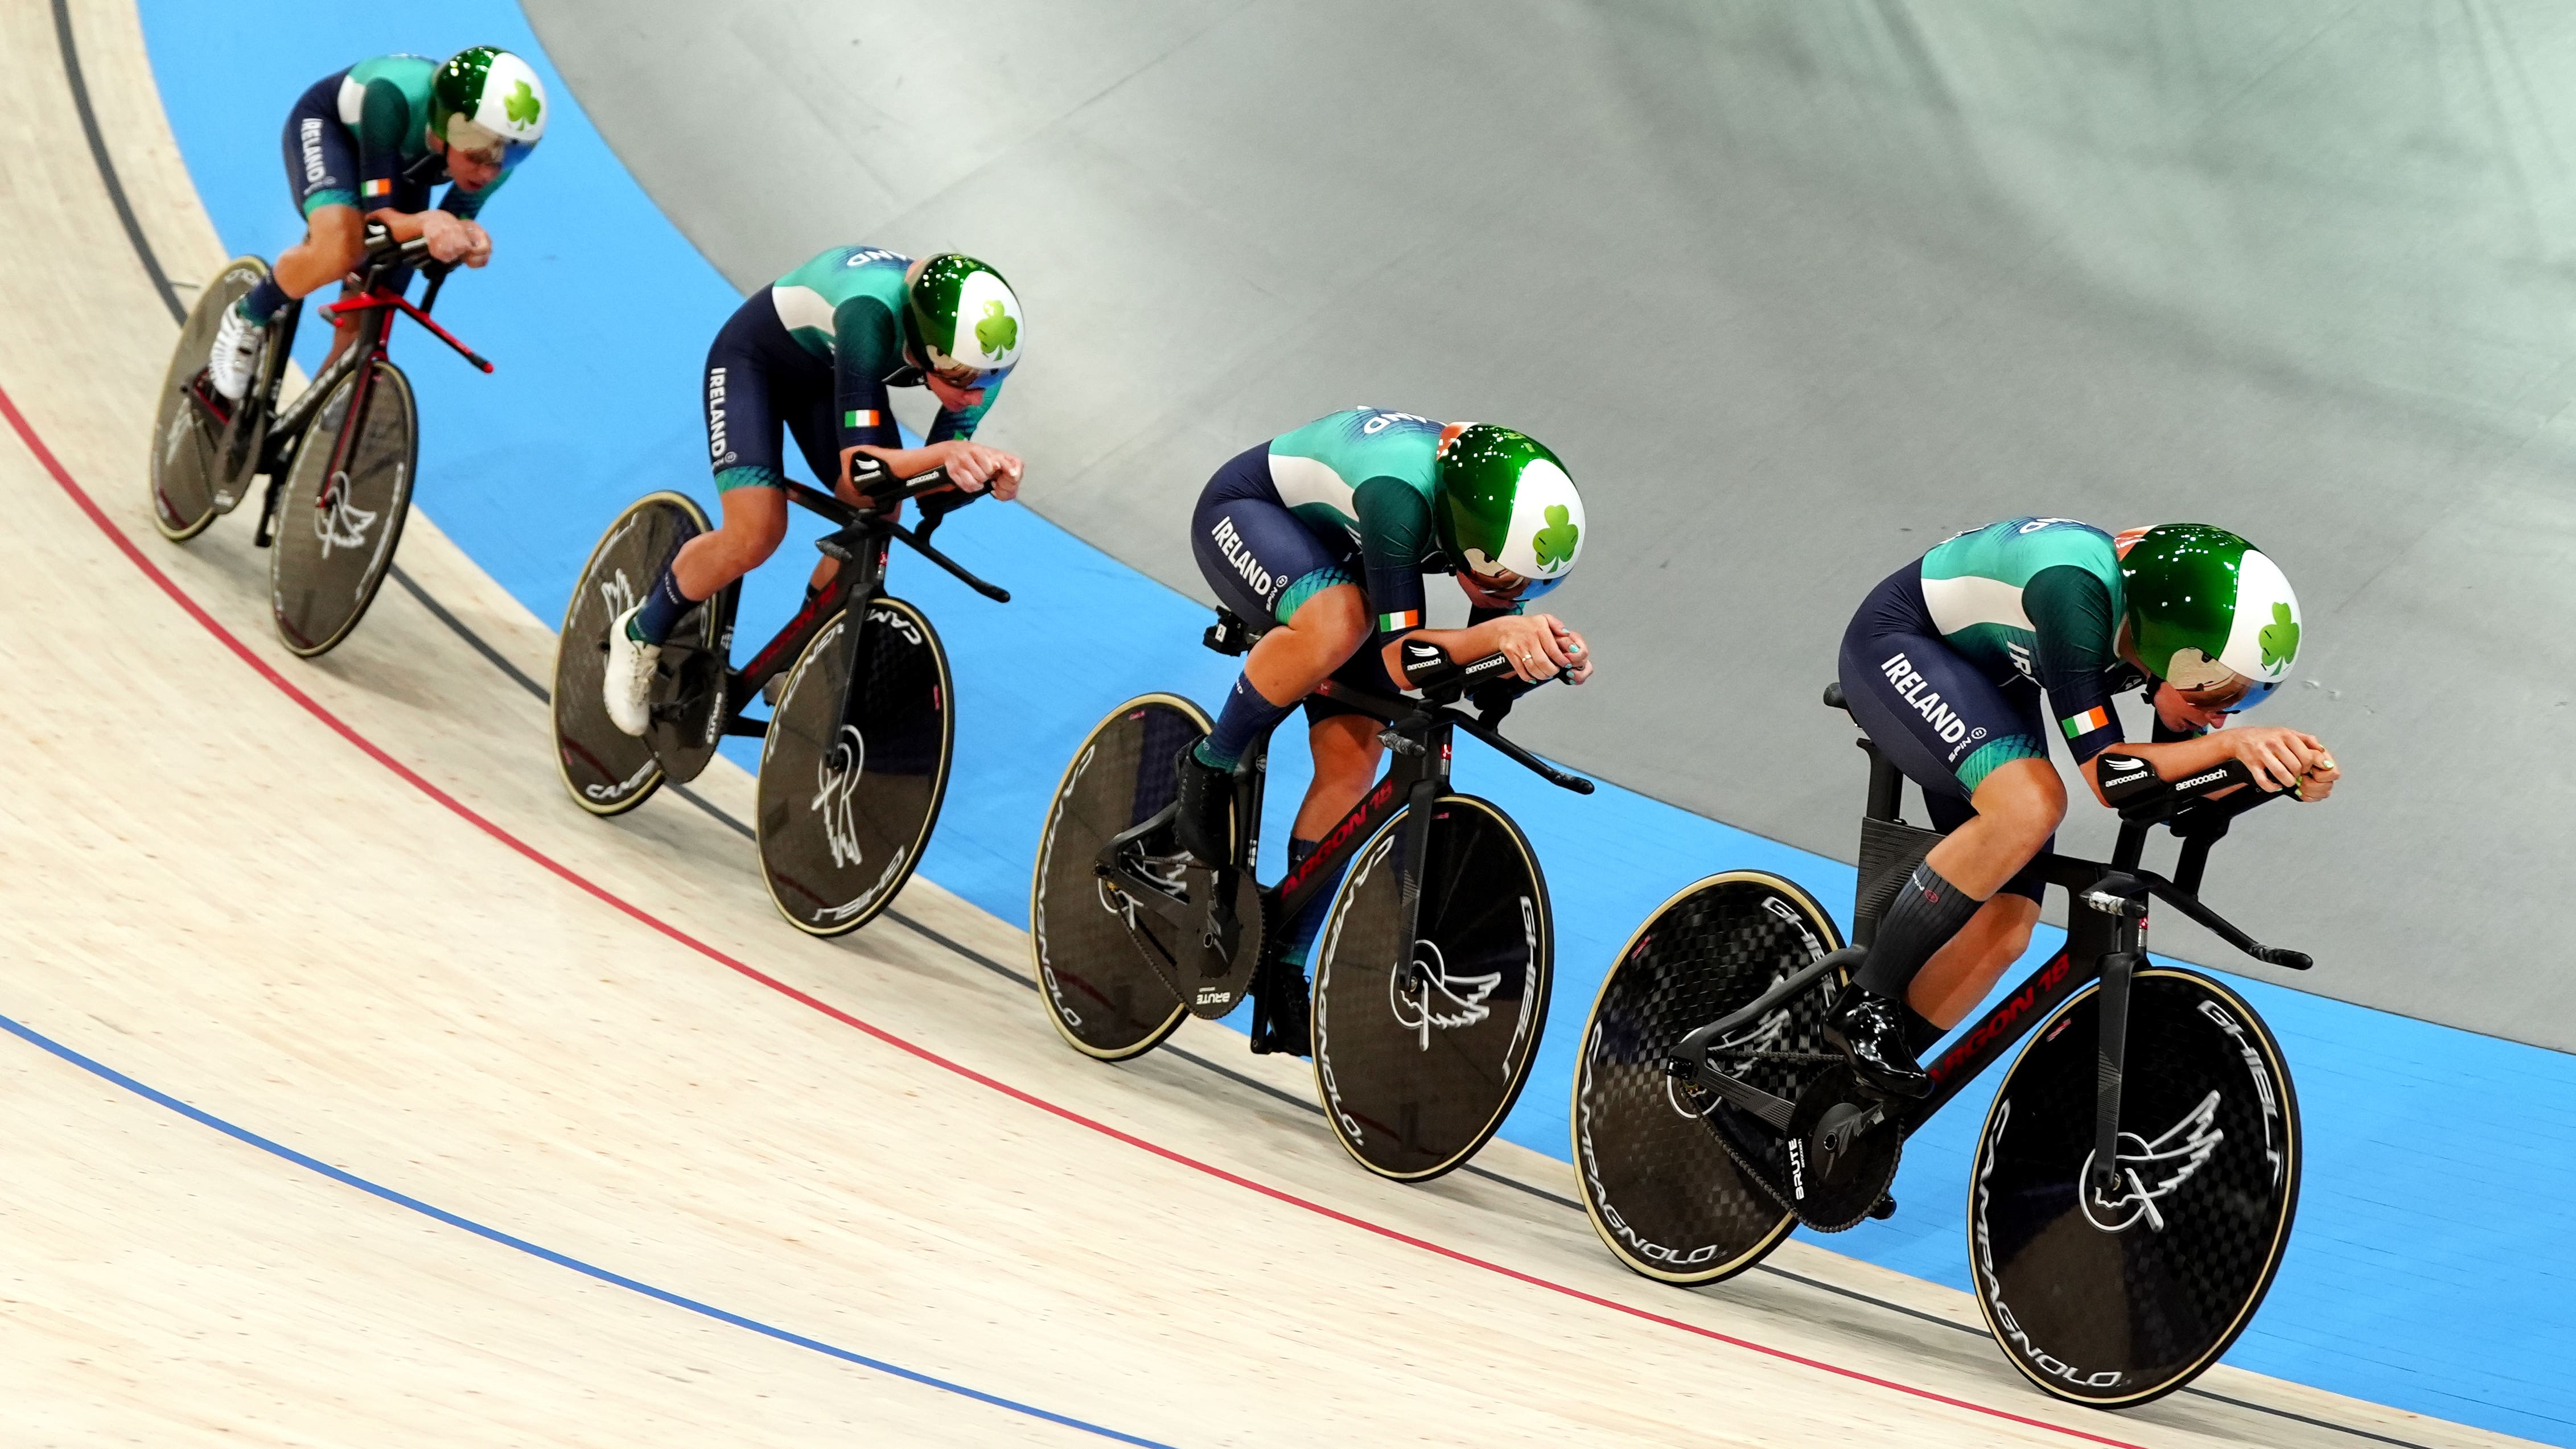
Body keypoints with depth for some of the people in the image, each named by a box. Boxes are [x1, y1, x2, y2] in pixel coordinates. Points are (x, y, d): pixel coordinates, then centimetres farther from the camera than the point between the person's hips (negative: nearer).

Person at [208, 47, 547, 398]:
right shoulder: (396, 99, -44)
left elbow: (454, 224, -22)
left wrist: (467, 238, -46)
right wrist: (426, 222, -65)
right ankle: (248, 318, -6)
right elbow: (378, 217, -43)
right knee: (339, 248, -35)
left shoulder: (495, 155, -32)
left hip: (403, 163, 5)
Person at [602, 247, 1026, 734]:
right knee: (757, 535, -20)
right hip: (754, 359, -6)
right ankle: (641, 634, 7)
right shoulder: (873, 312, -44)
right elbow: (858, 465, -47)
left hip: (828, 373, 6)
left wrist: (985, 471, -41)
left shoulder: (985, 356, -27)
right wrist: (946, 452, -64)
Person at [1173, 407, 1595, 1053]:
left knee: (1352, 762, -7)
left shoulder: (1508, 523, -21)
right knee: (1338, 621, -39)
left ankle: (1286, 975, 3)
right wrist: (1499, 632, -56)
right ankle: (1211, 769, -15)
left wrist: (1542, 652, -34)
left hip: (1330, 552, 7)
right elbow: (1402, 661, -40)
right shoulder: (1401, 495, -42)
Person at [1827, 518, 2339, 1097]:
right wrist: (2232, 742, -43)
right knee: (2031, 804, -35)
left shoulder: (2170, 625, -15)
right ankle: (1865, 1003, -22)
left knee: (2003, 934, -9)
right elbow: (2105, 773, -36)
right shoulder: (2078, 591, -37)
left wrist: (2285, 771, -23)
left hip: (1992, 688, 8)